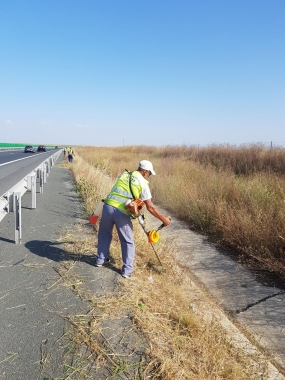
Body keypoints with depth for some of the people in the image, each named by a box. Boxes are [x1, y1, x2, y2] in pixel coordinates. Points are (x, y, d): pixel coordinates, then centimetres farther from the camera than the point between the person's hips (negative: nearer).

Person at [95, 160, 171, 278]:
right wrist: (163, 219, 8)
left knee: (104, 234, 28)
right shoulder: (143, 183, 1)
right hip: (122, 213, -4)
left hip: (108, 206, 4)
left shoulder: (123, 174, 13)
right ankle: (127, 270, 14)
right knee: (128, 242, 14)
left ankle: (100, 259, 37)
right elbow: (150, 207, -2)